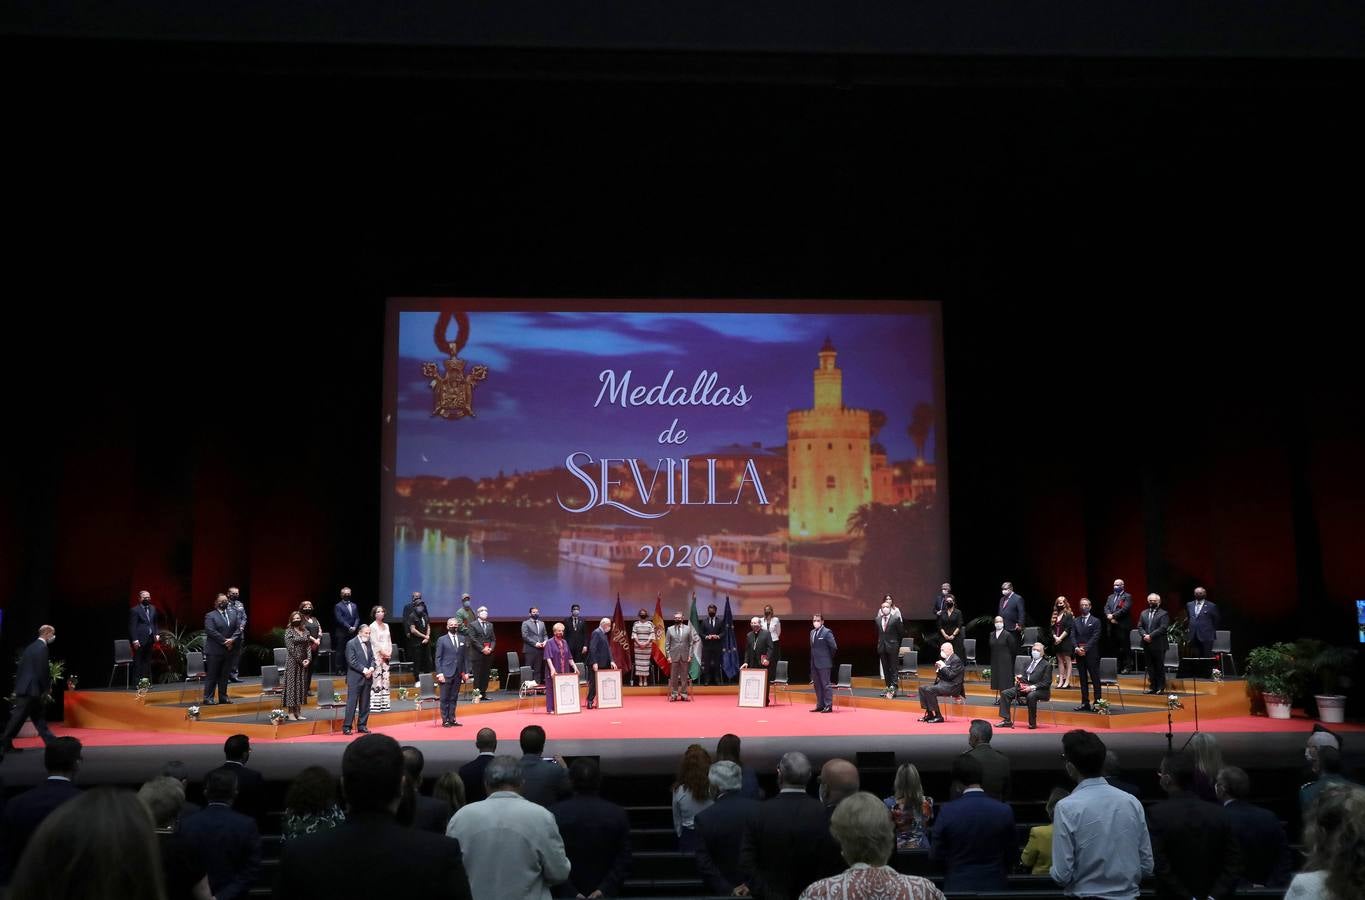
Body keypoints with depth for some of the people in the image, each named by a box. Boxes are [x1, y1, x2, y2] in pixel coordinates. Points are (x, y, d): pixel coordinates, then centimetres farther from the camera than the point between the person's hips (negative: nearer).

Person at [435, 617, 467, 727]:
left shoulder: (462, 640, 12)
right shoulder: (442, 640, 0)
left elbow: (463, 657, 13)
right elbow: (438, 658, -3)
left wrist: (464, 671, 7)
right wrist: (439, 673, -11)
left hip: (458, 674, 4)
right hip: (446, 674, -4)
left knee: (454, 698, 8)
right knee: (445, 698, 0)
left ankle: (452, 719, 13)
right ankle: (445, 720, 4)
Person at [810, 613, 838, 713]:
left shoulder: (827, 632, -10)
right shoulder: (812, 632, 13)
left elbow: (834, 647, -13)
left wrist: (829, 657, -3)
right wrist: (813, 659, 14)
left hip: (823, 663, -8)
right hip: (814, 663, 8)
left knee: (826, 684, -4)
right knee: (817, 685, 11)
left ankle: (828, 706, -1)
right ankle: (820, 705, 18)